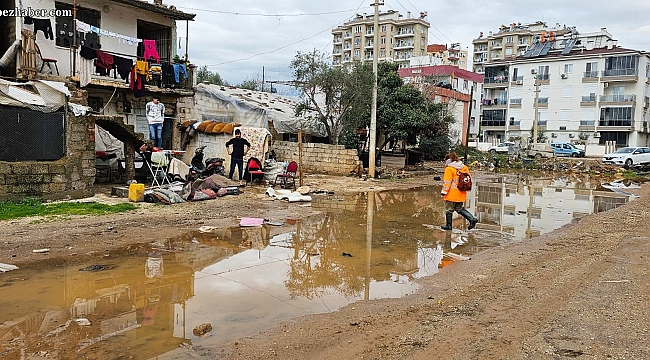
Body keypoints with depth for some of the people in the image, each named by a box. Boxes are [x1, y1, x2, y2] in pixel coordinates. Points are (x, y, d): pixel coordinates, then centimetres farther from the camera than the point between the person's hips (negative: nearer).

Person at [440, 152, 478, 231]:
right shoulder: (465, 167, 8)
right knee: (460, 209, 17)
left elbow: (447, 182, -14)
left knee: (449, 209, 7)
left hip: (452, 193, -7)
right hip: (461, 193, 7)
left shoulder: (449, 169, -12)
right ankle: (472, 219, 1)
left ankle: (448, 225, 13)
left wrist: (443, 192, -9)